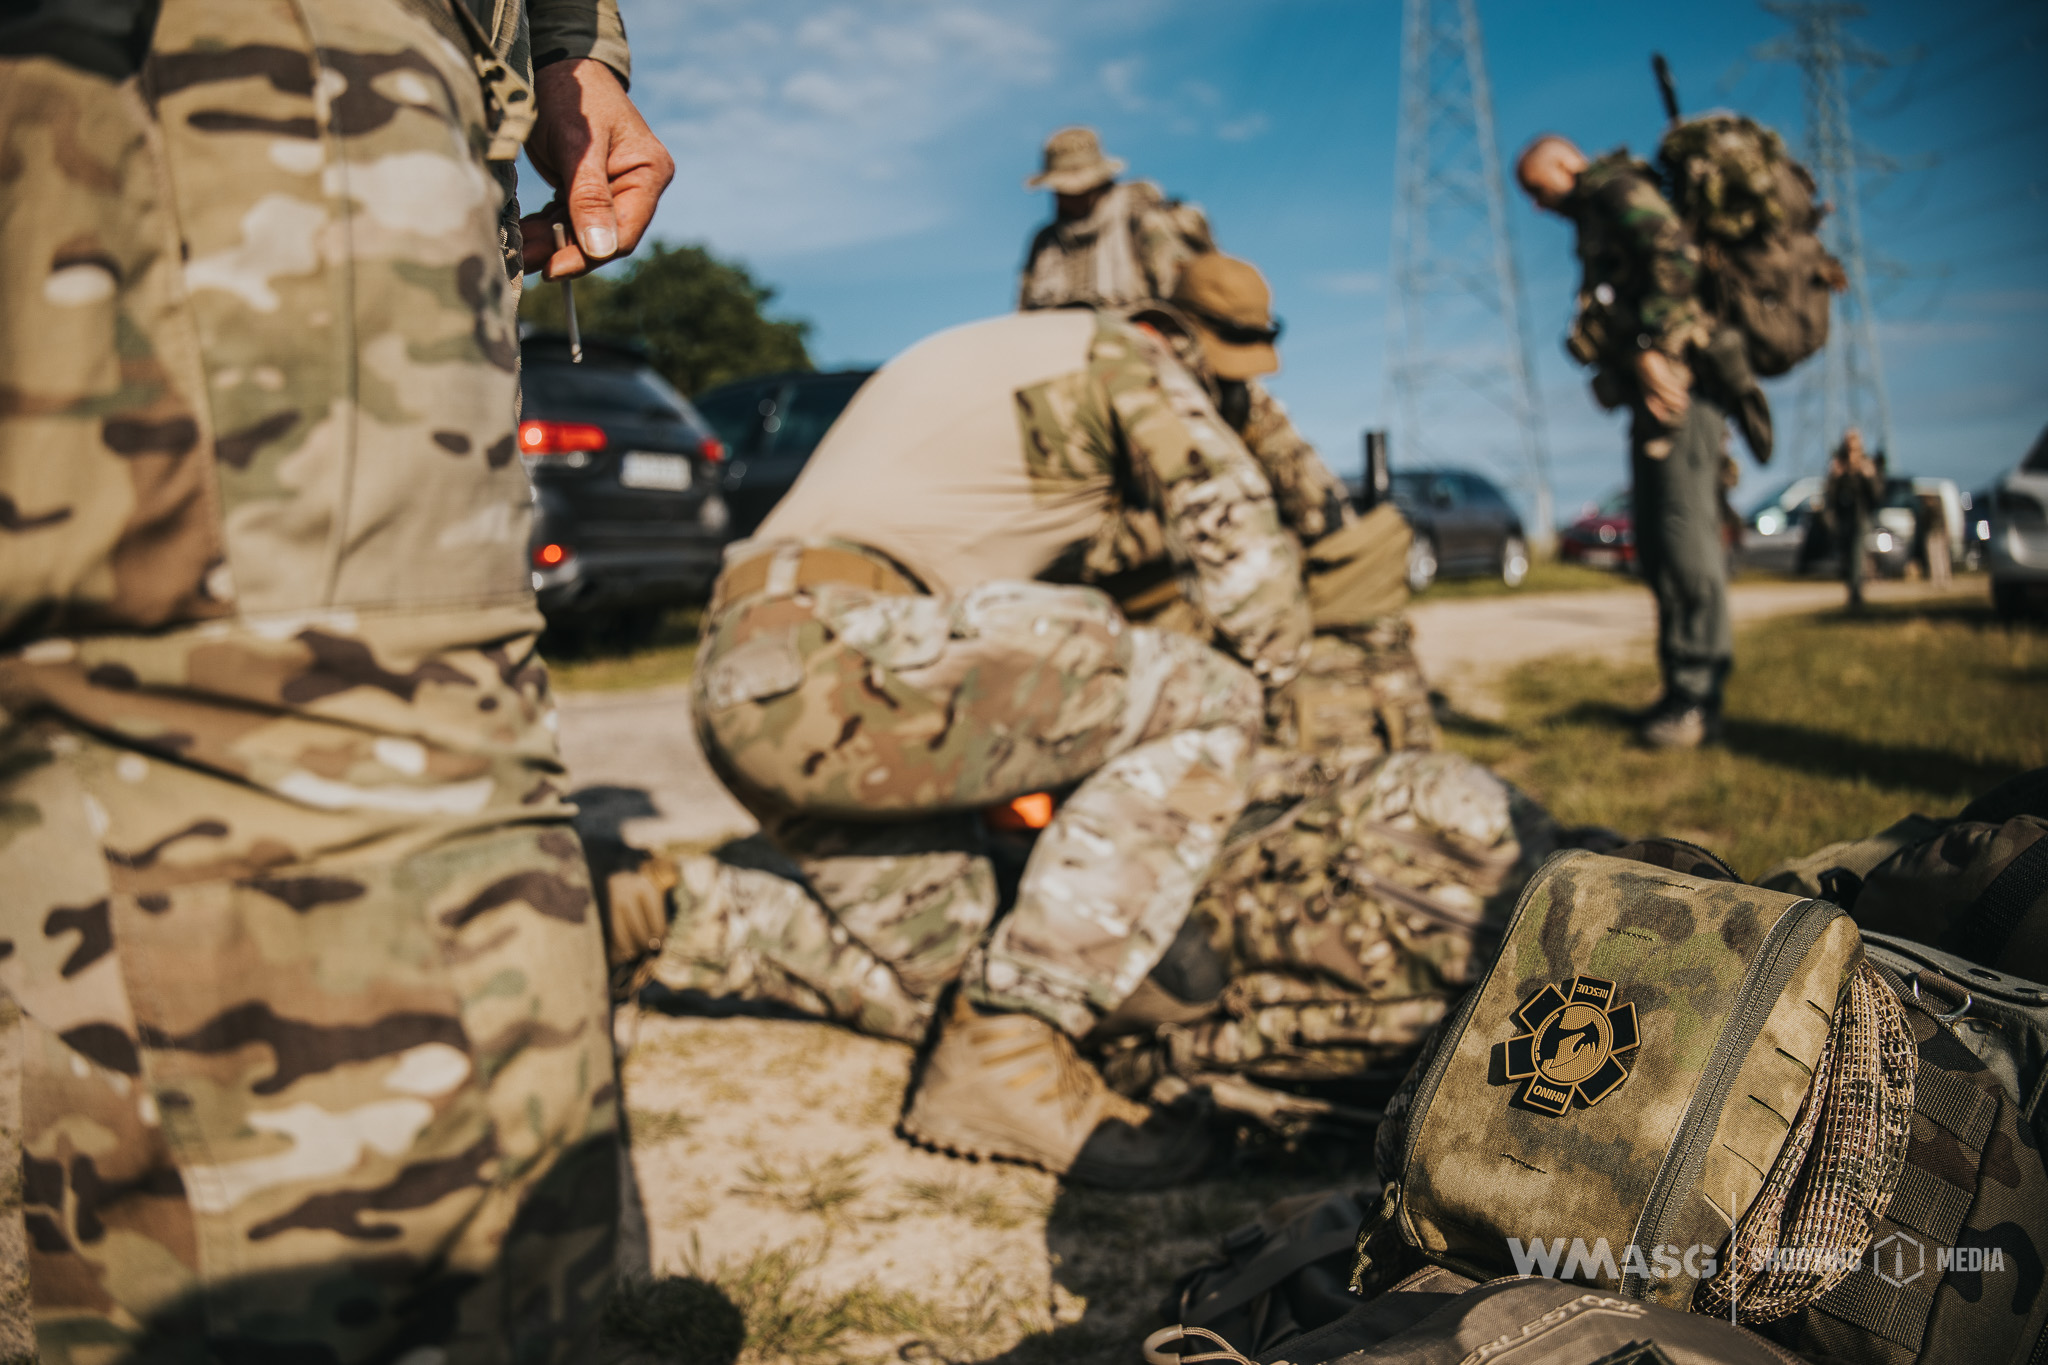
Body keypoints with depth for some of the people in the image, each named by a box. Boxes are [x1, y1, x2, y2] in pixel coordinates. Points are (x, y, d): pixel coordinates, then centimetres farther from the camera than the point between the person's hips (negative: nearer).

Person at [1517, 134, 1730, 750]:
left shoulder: (1620, 191, -3)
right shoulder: (1596, 219, 26)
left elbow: (1674, 258, -19)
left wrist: (1649, 349, -20)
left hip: (1673, 377, -10)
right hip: (1655, 396, 10)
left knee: (1683, 535, -11)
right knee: (1658, 543, 10)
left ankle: (1698, 698, -10)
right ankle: (1684, 688, 15)